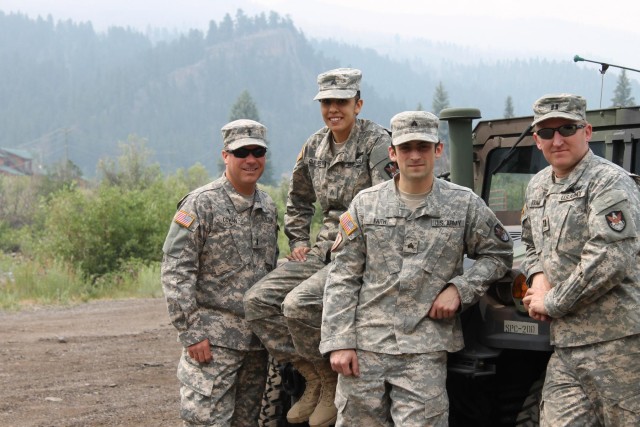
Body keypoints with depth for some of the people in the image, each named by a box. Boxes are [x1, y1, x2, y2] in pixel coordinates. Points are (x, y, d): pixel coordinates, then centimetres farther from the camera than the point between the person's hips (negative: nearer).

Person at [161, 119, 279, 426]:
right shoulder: (200, 204, -9)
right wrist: (190, 333, -17)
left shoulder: (267, 206, 11)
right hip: (213, 339, -6)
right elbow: (175, 272, -13)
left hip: (258, 339, 6)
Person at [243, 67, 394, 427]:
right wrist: (299, 241, 16)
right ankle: (315, 378, 3)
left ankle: (333, 383, -4)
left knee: (298, 304, -28)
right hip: (324, 248, 8)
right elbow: (299, 200, 27)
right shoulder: (316, 146, 13)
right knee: (258, 300, -6)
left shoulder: (376, 141, -8)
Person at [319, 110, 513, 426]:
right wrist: (338, 342, -4)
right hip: (365, 345, 2)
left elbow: (498, 254, 13)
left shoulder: (464, 204, 4)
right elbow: (343, 279, 4)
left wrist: (460, 288, -4)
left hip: (424, 351, -1)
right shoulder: (366, 203, 6)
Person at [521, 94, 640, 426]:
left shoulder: (611, 183, -10)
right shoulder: (537, 187, 15)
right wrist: (538, 276, 5)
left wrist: (551, 303, -11)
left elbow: (609, 261, -20)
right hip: (565, 343, 7)